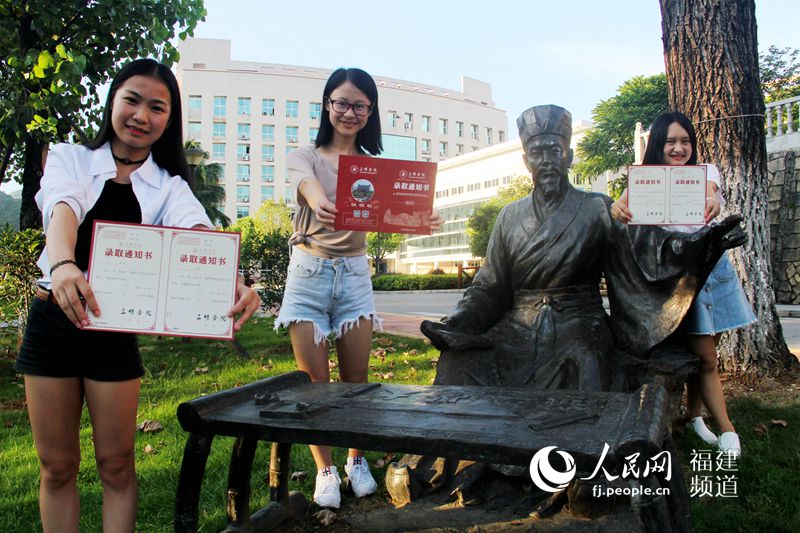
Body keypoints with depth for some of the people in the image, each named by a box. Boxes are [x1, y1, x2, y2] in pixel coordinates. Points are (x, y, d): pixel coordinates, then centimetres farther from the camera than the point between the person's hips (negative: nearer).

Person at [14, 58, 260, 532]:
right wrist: (63, 264, -45)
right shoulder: (69, 159, 1)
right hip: (52, 321, 0)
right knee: (57, 465, 11)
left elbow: (198, 233, -20)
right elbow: (64, 208, -22)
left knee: (116, 464, 10)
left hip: (117, 330, 0)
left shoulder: (169, 186, 2)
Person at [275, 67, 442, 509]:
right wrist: (321, 207, -50)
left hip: (355, 275, 2)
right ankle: (324, 469, 20)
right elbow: (312, 190, -25)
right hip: (308, 274, -1)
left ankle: (356, 460, 29)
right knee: (315, 384, 3)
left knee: (356, 380, 8)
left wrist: (421, 220, -35)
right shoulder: (304, 157, -1)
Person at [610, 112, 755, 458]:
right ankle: (726, 430, 10)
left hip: (712, 268, 3)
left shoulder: (705, 171, 6)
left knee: (702, 352, 12)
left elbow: (708, 193, -18)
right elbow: (628, 201, -20)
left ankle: (694, 416, 31)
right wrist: (619, 206, -46)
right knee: (706, 356, -4)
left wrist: (713, 199, -43)